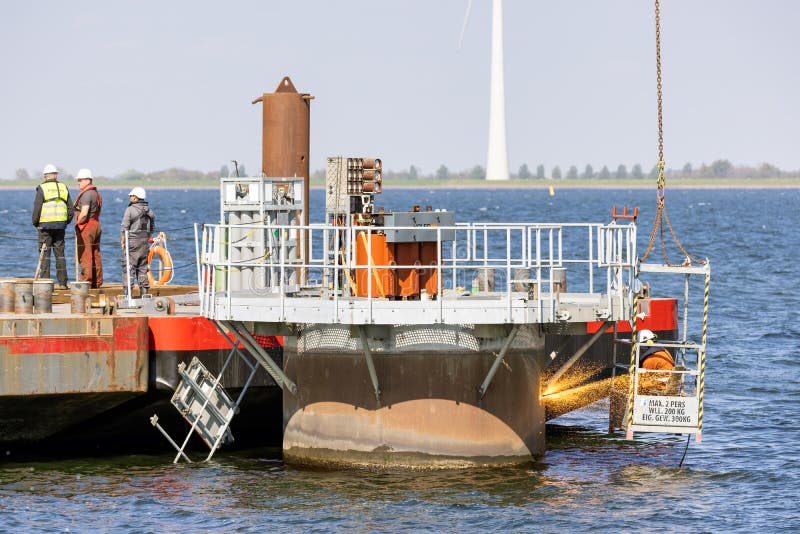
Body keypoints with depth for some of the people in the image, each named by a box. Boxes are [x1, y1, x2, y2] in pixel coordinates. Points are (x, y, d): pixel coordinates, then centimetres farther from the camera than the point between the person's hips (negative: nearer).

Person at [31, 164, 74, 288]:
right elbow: (71, 209, 9)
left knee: (44, 254, -1)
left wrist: (35, 222, 6)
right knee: (60, 253, 9)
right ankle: (62, 282, 8)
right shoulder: (63, 188, 8)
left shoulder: (42, 188, -6)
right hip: (60, 225, 4)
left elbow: (37, 208, -8)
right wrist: (66, 222, 20)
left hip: (46, 225, -4)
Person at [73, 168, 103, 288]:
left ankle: (86, 281, -9)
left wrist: (77, 224, -7)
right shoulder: (96, 193, 16)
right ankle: (97, 281, 13)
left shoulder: (86, 194, -15)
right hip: (96, 225, 10)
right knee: (95, 255, 10)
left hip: (86, 227, -10)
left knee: (85, 256, -7)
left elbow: (84, 214, -23)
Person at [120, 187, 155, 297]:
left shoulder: (130, 210, -10)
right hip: (145, 242, 6)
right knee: (143, 268, 12)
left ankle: (128, 293, -11)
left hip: (132, 242, -6)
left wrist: (122, 242, -4)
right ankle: (144, 291, 13)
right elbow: (152, 228, 15)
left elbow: (124, 227, -11)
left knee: (128, 267, -5)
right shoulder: (149, 211, 9)